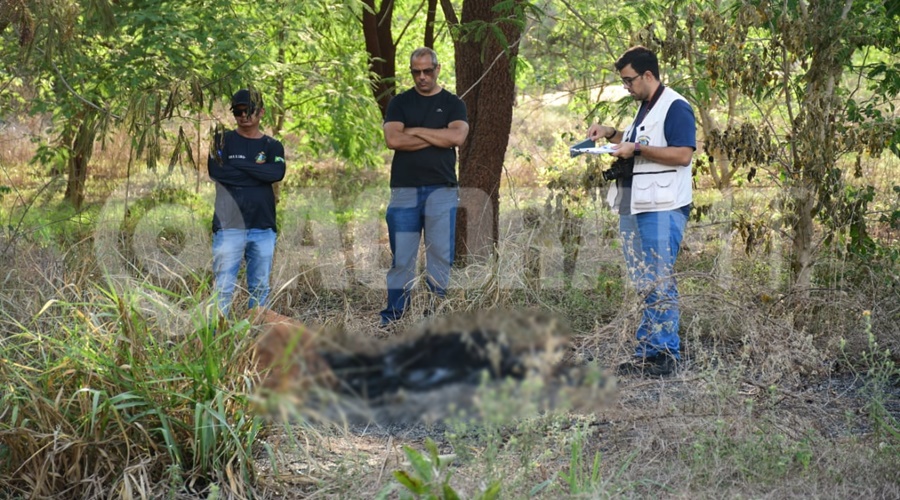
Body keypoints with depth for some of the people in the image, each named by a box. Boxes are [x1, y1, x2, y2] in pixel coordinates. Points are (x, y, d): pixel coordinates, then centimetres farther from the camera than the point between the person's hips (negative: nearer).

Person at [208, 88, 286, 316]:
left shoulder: (272, 146, 11)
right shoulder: (222, 141, 7)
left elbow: (277, 173, -10)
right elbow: (215, 171, -12)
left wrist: (237, 165, -9)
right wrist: (257, 171, -8)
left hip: (263, 228, 2)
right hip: (229, 227, -2)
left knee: (260, 287, 7)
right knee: (224, 288, -7)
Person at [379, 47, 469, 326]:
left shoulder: (452, 104, 10)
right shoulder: (400, 103, 10)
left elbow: (457, 136, -9)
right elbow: (393, 139, -7)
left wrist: (414, 131, -5)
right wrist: (438, 138, -6)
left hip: (441, 190, 0)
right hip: (404, 190, 0)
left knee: (441, 255, 0)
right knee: (401, 257, 0)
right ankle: (393, 316, 3)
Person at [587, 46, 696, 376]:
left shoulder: (675, 107, -10)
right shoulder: (645, 108, 20)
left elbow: (683, 154, -20)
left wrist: (636, 149, -19)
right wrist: (612, 135, 19)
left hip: (662, 209, -10)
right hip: (635, 207, 10)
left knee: (659, 284, -8)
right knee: (646, 285, 10)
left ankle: (664, 354, -4)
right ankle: (647, 354, 14)